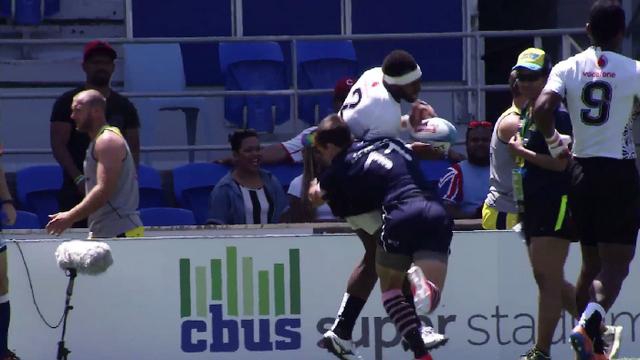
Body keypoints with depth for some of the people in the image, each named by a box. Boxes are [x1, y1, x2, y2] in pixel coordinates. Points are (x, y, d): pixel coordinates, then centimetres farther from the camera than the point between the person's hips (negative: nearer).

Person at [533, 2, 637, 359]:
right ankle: (589, 323, -29)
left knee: (591, 262, 15)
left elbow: (542, 109, -12)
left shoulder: (567, 69, 0)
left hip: (583, 170, 4)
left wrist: (554, 141, 4)